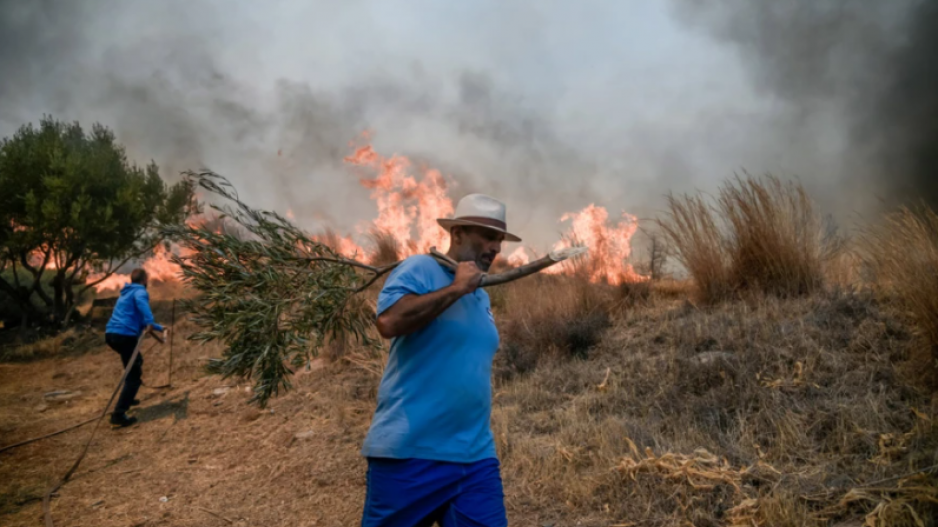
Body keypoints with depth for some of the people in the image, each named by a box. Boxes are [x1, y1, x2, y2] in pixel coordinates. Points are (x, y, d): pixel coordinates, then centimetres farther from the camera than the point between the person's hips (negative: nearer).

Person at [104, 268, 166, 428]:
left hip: (111, 334, 9)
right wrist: (149, 322, -38)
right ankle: (118, 414, -15)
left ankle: (127, 398, 37)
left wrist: (157, 327, 46)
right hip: (125, 335, -9)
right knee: (134, 375, -7)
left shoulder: (126, 293, 28)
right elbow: (141, 302, -26)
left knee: (135, 363, 31)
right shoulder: (140, 291, 0)